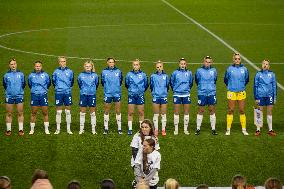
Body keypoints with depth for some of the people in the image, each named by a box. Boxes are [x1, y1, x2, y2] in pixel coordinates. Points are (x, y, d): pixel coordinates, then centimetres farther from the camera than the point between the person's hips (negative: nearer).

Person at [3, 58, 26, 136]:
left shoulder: (21, 74, 1)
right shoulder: (6, 75, -1)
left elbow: (24, 84, 13)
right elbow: (4, 85, 12)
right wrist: (8, 91, 12)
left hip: (19, 96, 0)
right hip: (9, 96, 0)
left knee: (20, 113, 1)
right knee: (9, 114, 4)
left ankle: (21, 129, 8)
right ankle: (8, 130, 12)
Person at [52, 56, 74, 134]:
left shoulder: (70, 71, 3)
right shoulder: (56, 72, 1)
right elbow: (53, 81, 12)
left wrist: (68, 87, 9)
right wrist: (57, 87, 9)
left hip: (68, 93, 0)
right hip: (59, 93, 0)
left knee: (68, 111, 4)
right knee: (58, 111, 3)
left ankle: (68, 129, 10)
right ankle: (58, 129, 9)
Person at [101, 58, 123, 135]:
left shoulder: (118, 71, 0)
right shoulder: (104, 72, -1)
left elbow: (120, 81, 10)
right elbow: (102, 82, 8)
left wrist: (117, 87, 5)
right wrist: (107, 88, 4)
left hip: (117, 94, 0)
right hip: (107, 94, 0)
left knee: (118, 111, 3)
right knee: (106, 111, 6)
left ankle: (119, 128, 10)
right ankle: (106, 128, 15)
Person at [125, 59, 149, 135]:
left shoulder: (143, 75, -1)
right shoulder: (129, 74, -1)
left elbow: (146, 85, 11)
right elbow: (127, 84, 12)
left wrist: (142, 91, 11)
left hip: (140, 96, 0)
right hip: (131, 95, 0)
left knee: (141, 113, 4)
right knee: (130, 113, 1)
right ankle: (130, 129, 8)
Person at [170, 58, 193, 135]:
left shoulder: (189, 73, 2)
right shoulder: (175, 73, -2)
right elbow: (171, 82, 10)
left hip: (186, 94, 1)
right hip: (177, 95, -1)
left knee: (186, 112, 3)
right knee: (176, 112, 0)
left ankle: (185, 129, 11)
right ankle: (176, 129, 7)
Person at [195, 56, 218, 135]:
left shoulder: (213, 70, 4)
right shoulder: (199, 71, -2)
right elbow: (197, 80, 11)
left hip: (212, 93, 1)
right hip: (202, 93, -1)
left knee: (212, 111, 4)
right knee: (200, 111, 3)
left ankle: (213, 129, 9)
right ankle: (198, 128, 9)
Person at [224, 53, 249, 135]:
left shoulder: (244, 69, 2)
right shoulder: (230, 69, -2)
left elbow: (247, 79, 17)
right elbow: (225, 79, 12)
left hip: (241, 92, 1)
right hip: (231, 92, -1)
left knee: (242, 111, 2)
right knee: (230, 110, 1)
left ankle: (244, 129, 9)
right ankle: (228, 129, 7)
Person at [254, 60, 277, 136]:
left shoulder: (272, 74, 5)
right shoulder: (258, 74, 2)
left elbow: (274, 85, 10)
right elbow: (255, 86, 4)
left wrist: (275, 97, 5)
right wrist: (256, 98, -1)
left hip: (269, 95, 1)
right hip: (261, 95, -1)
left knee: (269, 112, 6)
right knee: (260, 112, 2)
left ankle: (270, 130, 13)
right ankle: (258, 130, 9)